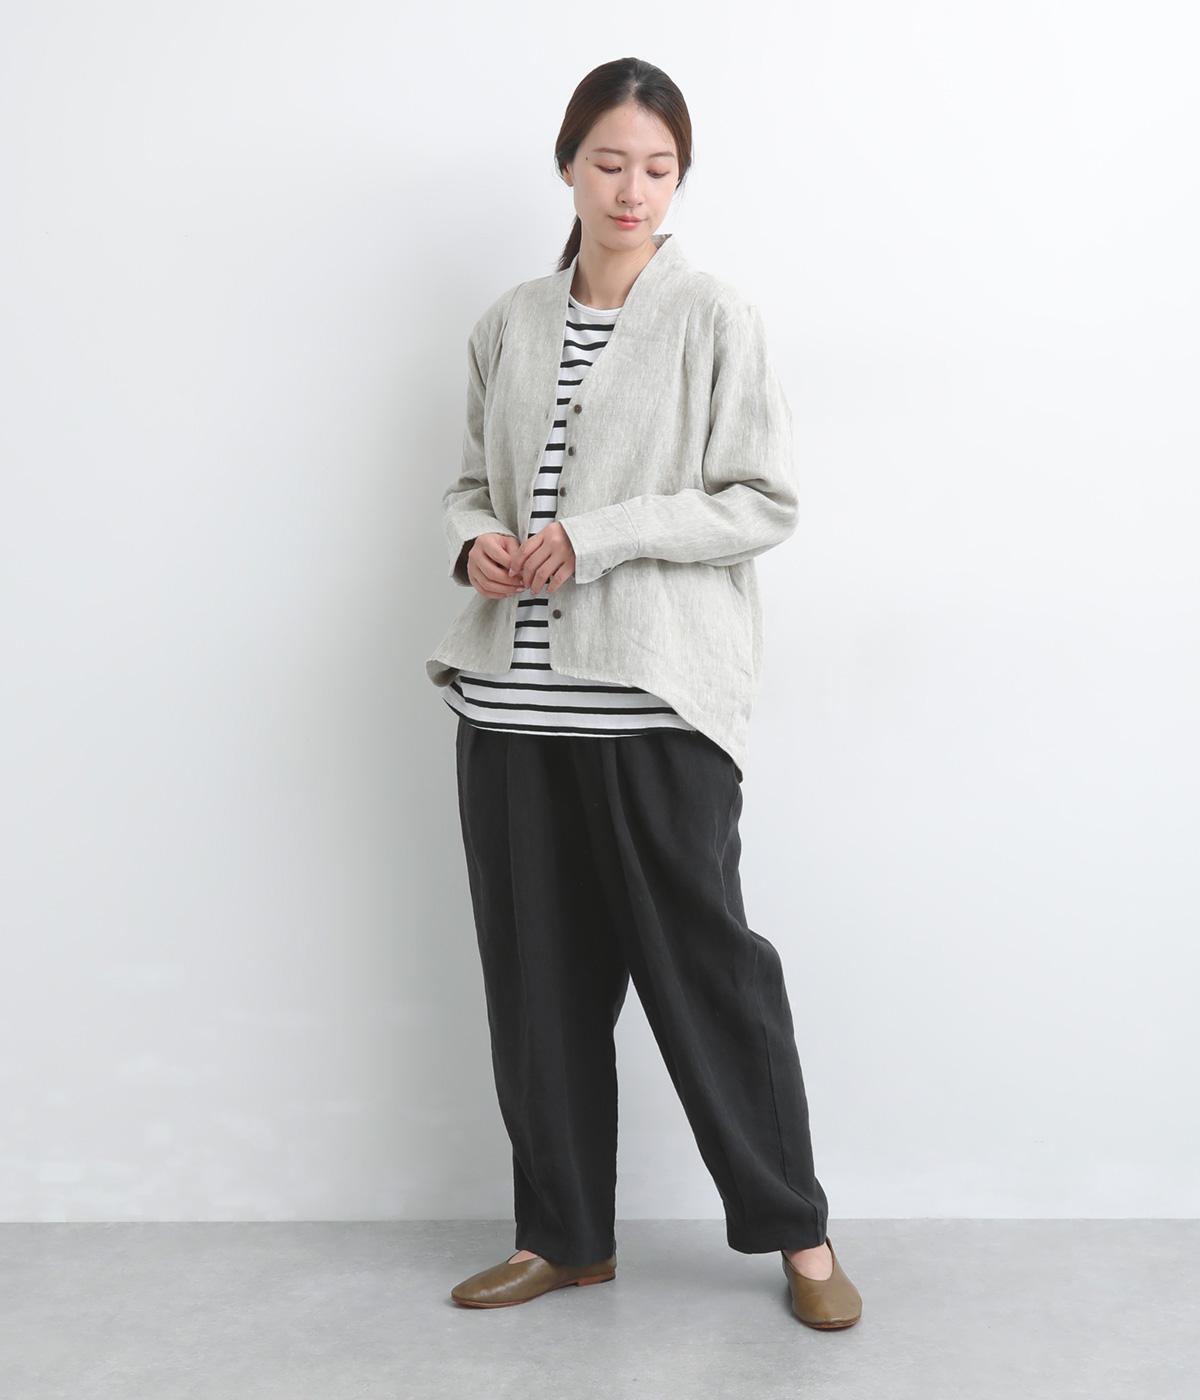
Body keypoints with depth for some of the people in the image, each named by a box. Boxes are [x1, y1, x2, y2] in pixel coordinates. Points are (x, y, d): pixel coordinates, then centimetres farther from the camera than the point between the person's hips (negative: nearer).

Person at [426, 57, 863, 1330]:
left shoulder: (713, 318, -1)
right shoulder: (509, 326, 12)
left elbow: (765, 501, -5)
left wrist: (596, 536, -14)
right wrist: (473, 542, -3)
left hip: (654, 699, -4)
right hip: (511, 699, 5)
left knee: (704, 964, 1)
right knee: (538, 977, 9)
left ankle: (796, 1231, 19)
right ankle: (564, 1234, 25)